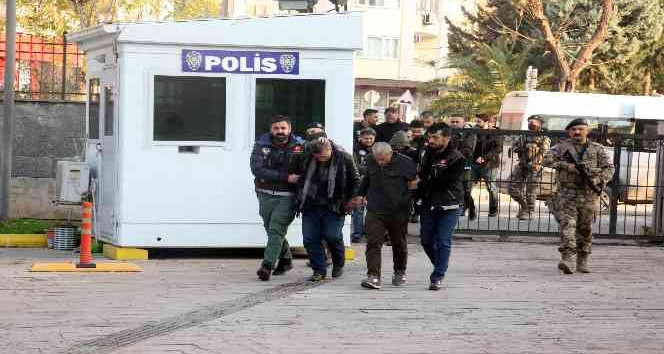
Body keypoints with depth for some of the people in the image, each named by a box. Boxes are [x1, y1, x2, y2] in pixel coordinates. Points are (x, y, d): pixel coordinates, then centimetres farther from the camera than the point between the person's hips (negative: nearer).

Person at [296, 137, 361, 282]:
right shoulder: (306, 158, -5)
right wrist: (299, 201, 9)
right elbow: (300, 179, 11)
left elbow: (355, 180, 3)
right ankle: (319, 270, 9)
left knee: (332, 236, -4)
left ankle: (339, 264, 22)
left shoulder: (344, 158, -10)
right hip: (310, 206, 3)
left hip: (333, 206, -3)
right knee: (310, 239, -1)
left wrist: (352, 199, -2)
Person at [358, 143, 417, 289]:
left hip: (398, 212, -2)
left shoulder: (406, 163, -10)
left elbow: (416, 184, -2)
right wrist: (360, 195, 29)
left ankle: (400, 273, 33)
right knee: (373, 244, -11)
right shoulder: (370, 161, 4)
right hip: (374, 211, 2)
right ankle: (373, 277, -16)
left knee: (399, 244, 14)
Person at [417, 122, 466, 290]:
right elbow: (421, 174, 15)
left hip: (448, 207, -6)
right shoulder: (428, 153, 8)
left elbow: (445, 183, -17)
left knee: (443, 243, -5)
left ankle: (438, 276, 1)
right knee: (427, 241, 11)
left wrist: (421, 185, -13)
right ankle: (440, 267, 32)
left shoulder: (457, 159, -13)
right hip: (428, 204, 6)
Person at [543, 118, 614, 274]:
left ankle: (582, 262, 21)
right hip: (566, 193, -2)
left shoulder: (597, 149, 9)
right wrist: (566, 165, -16)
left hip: (588, 195, 2)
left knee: (585, 229, 9)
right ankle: (567, 259, -27)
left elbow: (609, 168, 4)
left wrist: (600, 180, -15)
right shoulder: (562, 147, 6)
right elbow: (547, 160, -6)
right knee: (567, 225, -17)